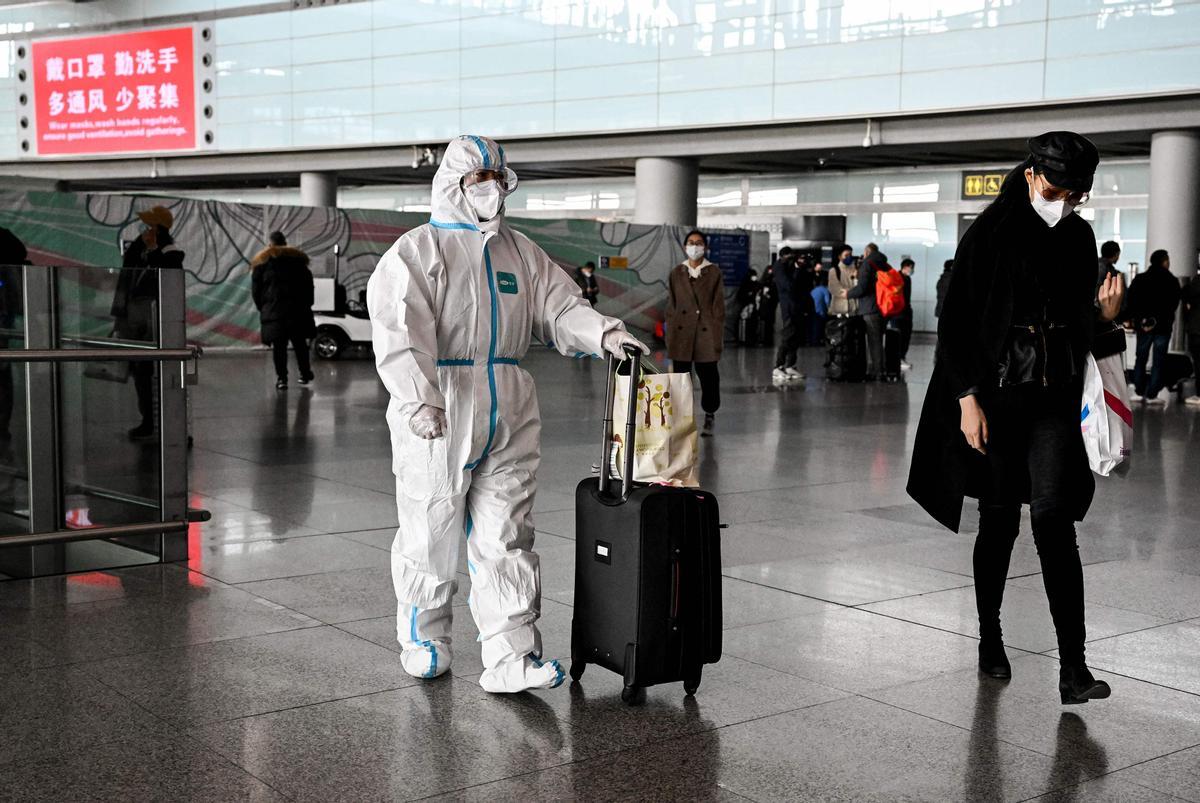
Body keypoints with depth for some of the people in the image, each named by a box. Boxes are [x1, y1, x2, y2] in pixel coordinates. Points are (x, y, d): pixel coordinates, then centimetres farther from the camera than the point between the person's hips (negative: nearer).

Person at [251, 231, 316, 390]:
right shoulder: (298, 260, 9)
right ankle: (305, 374, 13)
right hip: (298, 310, 1)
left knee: (278, 346, -1)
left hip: (273, 311, -1)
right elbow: (308, 286, 11)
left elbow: (256, 290, 5)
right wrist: (307, 304, 18)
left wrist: (262, 307, 16)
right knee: (300, 343, 10)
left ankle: (281, 378, -5)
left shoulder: (261, 263, 5)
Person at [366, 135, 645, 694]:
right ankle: (425, 639, 25)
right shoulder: (418, 251, -2)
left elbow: (560, 306, 12)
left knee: (505, 537, 2)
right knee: (430, 532, 5)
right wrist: (421, 398, -29)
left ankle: (510, 658, 2)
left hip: (509, 416, 5)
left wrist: (604, 334, -10)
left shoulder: (521, 254, 17)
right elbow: (401, 331, -14)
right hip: (436, 413, -5)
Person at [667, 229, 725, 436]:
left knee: (708, 376, 2)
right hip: (682, 333, 1)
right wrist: (670, 338, 4)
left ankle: (709, 418, 17)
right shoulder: (676, 273, 9)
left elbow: (719, 306, 2)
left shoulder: (714, 273, 4)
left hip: (706, 332, -1)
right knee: (680, 375, 1)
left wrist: (718, 339, -4)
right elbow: (670, 307, 10)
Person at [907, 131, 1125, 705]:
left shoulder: (1079, 237, 8)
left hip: (1057, 399, 2)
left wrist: (1105, 313, -5)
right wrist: (968, 398, -13)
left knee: (1053, 518, -11)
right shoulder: (990, 233, -6)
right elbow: (955, 323, -7)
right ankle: (989, 637, 26)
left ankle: (1072, 666, -11)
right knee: (999, 520, 6)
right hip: (998, 395, -2)